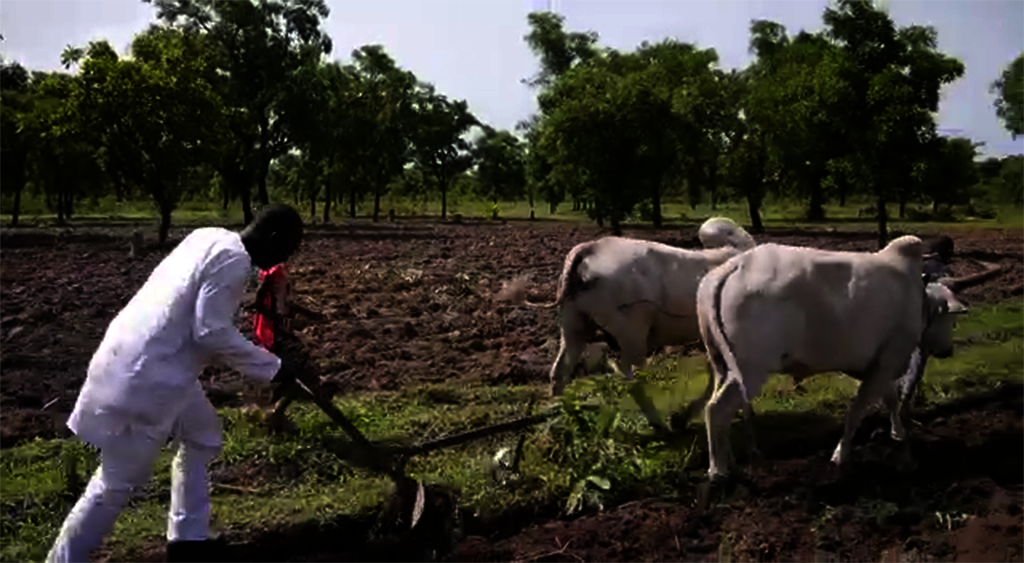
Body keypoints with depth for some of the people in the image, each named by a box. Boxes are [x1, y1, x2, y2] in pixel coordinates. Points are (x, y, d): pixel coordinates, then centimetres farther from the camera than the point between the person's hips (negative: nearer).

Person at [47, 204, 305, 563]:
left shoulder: (211, 238, 9)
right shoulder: (234, 260, -17)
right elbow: (212, 332, -20)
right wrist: (271, 368, -11)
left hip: (154, 363, 10)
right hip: (145, 375, -10)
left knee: (202, 439, 21)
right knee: (120, 480, 1)